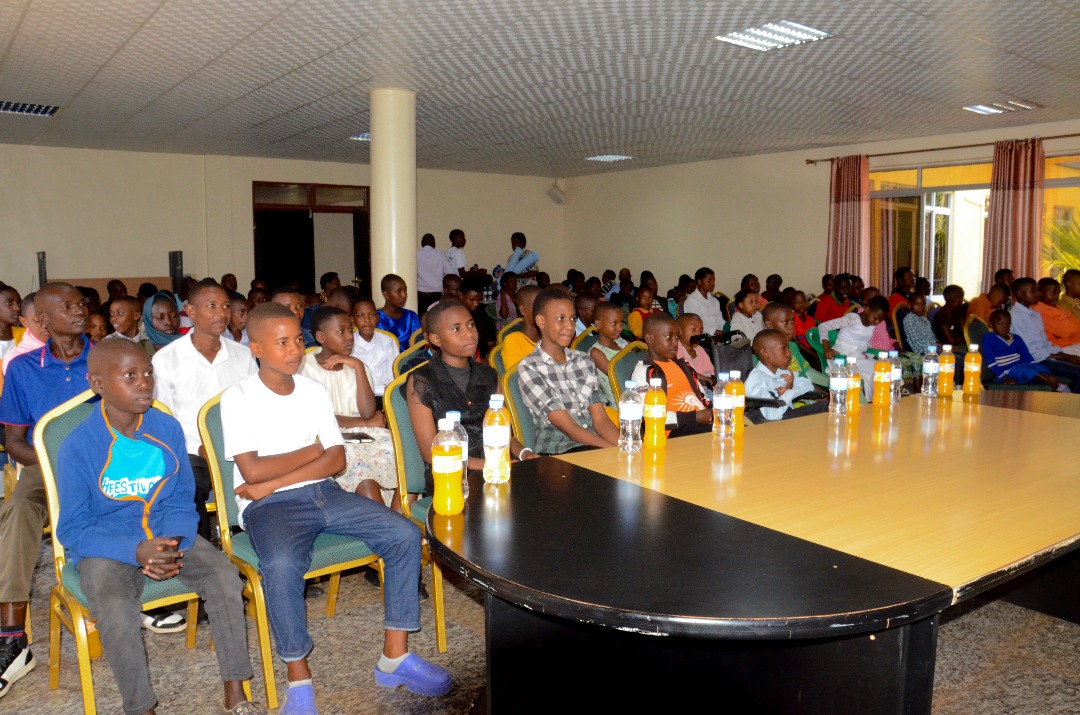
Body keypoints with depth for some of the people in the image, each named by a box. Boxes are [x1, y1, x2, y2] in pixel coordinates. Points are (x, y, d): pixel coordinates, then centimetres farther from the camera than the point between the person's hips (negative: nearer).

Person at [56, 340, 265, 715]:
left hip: (166, 534, 3)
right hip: (105, 547, -2)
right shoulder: (78, 446, -12)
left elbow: (182, 502, 2)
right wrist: (137, 551, -24)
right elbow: (73, 530, -10)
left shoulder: (167, 429, -3)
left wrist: (172, 545, -19)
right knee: (114, 609, -31)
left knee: (224, 574, -20)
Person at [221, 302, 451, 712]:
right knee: (281, 564, -37)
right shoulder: (238, 398, -3)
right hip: (268, 506, -5)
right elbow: (252, 470, -13)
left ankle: (395, 656, -4)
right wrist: (311, 451, -3)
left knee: (404, 534, -13)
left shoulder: (314, 391, 10)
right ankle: (298, 677, -15)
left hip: (323, 492, 5)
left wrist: (274, 481, -10)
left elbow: (336, 461, 2)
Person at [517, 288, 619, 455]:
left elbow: (600, 419, 6)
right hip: (556, 453, -5)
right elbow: (568, 427, -10)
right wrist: (617, 450, -18)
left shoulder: (584, 361, 15)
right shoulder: (529, 368, -4)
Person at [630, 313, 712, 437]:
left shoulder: (683, 366, 27)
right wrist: (696, 417, -15)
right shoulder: (643, 372, -1)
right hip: (676, 431, -9)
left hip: (702, 423, 9)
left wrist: (712, 412, 6)